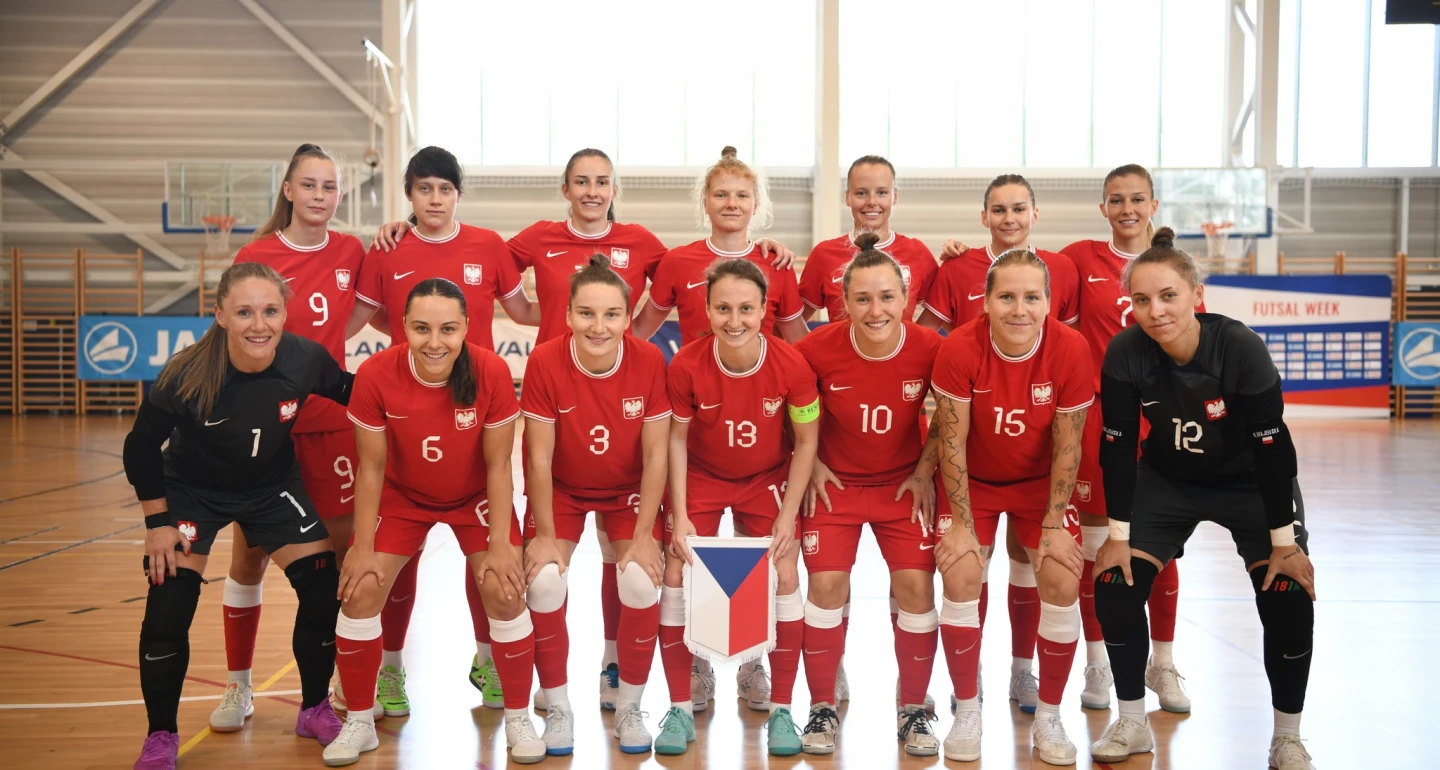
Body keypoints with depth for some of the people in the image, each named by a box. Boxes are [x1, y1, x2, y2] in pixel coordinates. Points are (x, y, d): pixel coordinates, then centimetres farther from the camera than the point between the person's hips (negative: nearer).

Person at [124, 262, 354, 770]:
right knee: (168, 610, -10)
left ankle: (315, 710, 20)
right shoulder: (187, 375, -31)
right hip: (192, 492, -2)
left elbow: (349, 394, -2)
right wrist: (157, 523, -11)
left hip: (274, 487, 2)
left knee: (326, 592, -4)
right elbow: (142, 447, -14)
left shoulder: (307, 360, -26)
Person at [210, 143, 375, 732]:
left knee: (344, 547, 5)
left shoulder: (351, 253, 4)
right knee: (249, 554, 5)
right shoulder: (254, 256, -4)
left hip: (330, 423, 2)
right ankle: (239, 687, 21)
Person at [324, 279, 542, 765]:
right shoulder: (376, 374, -26)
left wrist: (501, 545, -16)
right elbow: (371, 467, -14)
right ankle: (359, 723, 14)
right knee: (360, 592, -8)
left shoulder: (491, 372, -27)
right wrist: (363, 547, -12)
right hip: (401, 497, 1)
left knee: (505, 592, -13)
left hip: (476, 498, -1)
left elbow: (498, 465, -17)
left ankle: (518, 719, 9)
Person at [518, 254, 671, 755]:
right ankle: (557, 708, 4)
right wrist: (545, 535, -14)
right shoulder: (545, 362, -23)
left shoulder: (649, 361, -20)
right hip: (561, 490, 0)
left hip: (629, 490, 0)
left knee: (642, 584, -18)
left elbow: (656, 455, -14)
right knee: (544, 582, -19)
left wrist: (644, 535, -15)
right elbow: (539, 457, -16)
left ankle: (629, 706, 7)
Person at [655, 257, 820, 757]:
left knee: (784, 575, -10)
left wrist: (787, 517, -13)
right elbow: (677, 438, -11)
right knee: (676, 573, -8)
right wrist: (680, 516, -12)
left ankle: (780, 709, 7)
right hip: (702, 477, 0)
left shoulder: (791, 366, -24)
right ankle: (680, 707, 7)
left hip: (767, 480, 0)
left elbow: (806, 441, -11)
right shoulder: (686, 365, -24)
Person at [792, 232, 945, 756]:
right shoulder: (818, 349, -21)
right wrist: (811, 464, -6)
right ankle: (822, 708, 11)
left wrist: (926, 468, -5)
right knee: (826, 584, -6)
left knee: (916, 585, -6)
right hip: (835, 482, 0)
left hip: (904, 484, 1)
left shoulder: (930, 349, -19)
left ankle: (913, 709, 13)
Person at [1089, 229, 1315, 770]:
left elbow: (1272, 447, -24)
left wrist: (1284, 542, -20)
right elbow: (1117, 446, -16)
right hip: (1167, 480, 2)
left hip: (1250, 482, -2)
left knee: (1289, 599, -13)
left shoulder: (1240, 348, -30)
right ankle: (1133, 724, 11)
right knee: (1115, 586, -8)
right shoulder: (1125, 353, -25)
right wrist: (1119, 535, -13)